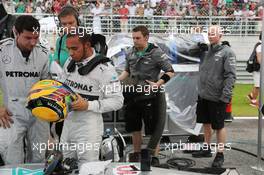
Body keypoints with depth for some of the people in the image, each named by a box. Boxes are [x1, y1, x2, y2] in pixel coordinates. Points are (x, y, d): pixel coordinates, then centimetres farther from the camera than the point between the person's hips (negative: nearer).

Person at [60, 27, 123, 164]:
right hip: (68, 123, 7)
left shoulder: (104, 68, -13)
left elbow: (117, 101, -13)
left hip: (89, 127, -7)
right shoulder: (69, 63, 8)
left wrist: (88, 105, -21)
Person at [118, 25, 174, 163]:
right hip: (133, 95, 6)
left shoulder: (156, 53, -11)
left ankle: (153, 156, 14)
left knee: (153, 128, 2)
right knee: (134, 127, 16)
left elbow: (170, 72, -8)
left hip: (150, 96, -5)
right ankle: (136, 154, 32)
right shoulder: (130, 53, 5)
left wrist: (158, 83, -21)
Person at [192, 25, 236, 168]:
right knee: (206, 123, 17)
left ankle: (220, 155, 12)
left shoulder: (227, 52, -10)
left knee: (219, 126, 2)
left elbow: (231, 75, -16)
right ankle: (206, 149, 31)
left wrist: (225, 95, -22)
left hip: (216, 97, -7)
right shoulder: (206, 51, 11)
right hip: (203, 95, 7)